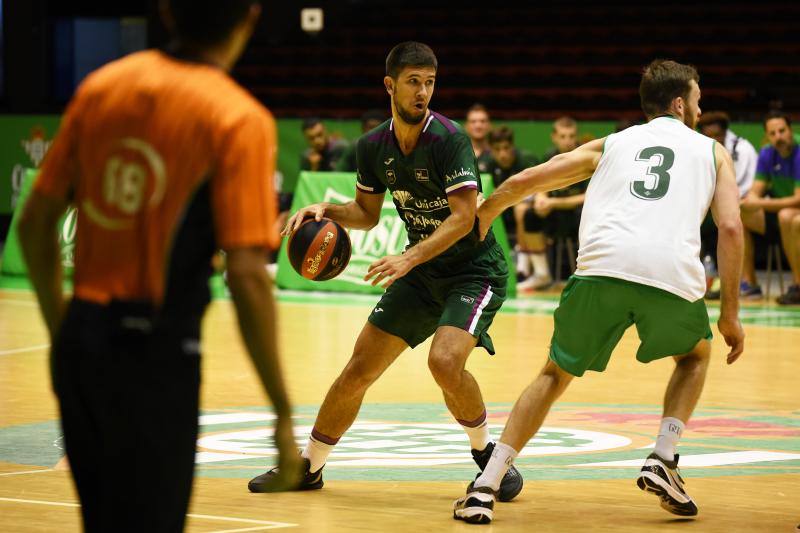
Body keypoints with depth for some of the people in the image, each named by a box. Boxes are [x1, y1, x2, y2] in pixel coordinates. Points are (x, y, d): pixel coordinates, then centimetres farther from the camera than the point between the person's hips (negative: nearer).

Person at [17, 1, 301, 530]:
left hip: (79, 343, 6)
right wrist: (283, 416, -13)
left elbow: (36, 223, 10)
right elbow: (247, 276, -18)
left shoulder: (100, 86, 6)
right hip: (156, 353, -6)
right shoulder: (239, 119, -11)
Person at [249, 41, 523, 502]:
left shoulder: (449, 138, -21)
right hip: (421, 273, 6)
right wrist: (328, 211, -6)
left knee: (445, 361, -29)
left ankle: (487, 455, -4)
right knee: (360, 369, 4)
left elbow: (464, 216, -27)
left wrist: (410, 258, -36)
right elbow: (367, 212, 14)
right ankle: (309, 467, 22)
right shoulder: (373, 146, -1)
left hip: (474, 268, -6)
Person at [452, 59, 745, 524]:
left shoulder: (610, 145, 29)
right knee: (696, 355, 32)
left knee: (557, 373, 20)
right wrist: (731, 314, 14)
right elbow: (731, 227, 10)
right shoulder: (711, 151, 25)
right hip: (673, 276, -1)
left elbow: (523, 181, 22)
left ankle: (486, 486, 5)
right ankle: (663, 460, 12)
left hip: (602, 268, 1)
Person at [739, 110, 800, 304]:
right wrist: (751, 200, -22)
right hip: (779, 210, 8)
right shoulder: (767, 154, 1)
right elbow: (755, 192, 4)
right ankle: (749, 283, -5)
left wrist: (761, 204, -29)